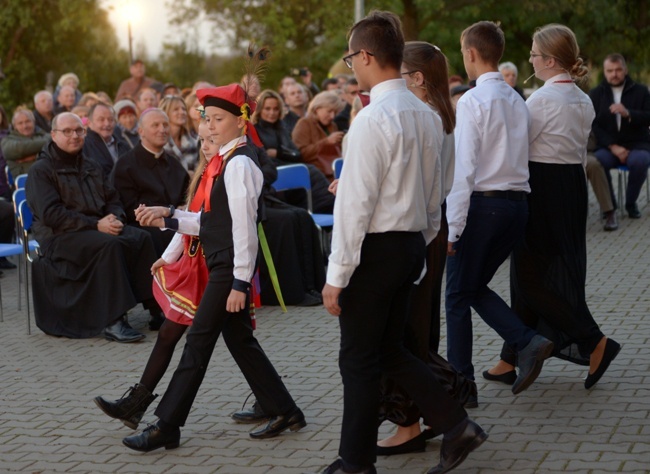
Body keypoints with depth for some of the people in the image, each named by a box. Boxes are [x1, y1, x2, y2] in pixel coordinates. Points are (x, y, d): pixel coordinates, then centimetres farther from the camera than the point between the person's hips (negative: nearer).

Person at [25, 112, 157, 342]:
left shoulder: (91, 166, 21)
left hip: (100, 227, 7)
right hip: (60, 236, -6)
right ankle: (112, 322, -35)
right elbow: (50, 214, -14)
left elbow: (112, 200, 21)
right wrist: (95, 225, -19)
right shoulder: (41, 170, -2)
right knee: (110, 245, -34)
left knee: (141, 238, -20)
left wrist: (115, 218, -5)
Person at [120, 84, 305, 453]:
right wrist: (170, 217, 13)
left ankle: (166, 428, 0)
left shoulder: (239, 163, -16)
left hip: (231, 266, -10)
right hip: (221, 264, 10)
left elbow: (244, 225, -20)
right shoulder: (225, 159, 13)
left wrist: (240, 282, -21)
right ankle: (284, 412, 23)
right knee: (239, 339, 14)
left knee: (199, 341, -5)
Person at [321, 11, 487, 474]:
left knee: (359, 359, 5)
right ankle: (455, 424, 14)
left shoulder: (373, 119, -19)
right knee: (390, 349, 20)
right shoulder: (426, 115, 7)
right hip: (413, 245, 8)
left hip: (376, 247, -8)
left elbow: (356, 203, -20)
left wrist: (337, 275, -16)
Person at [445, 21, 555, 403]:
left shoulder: (472, 101, -12)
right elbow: (520, 158, 13)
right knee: (477, 288, 19)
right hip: (519, 203, 7)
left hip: (483, 203, -7)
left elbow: (464, 168, -16)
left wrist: (453, 226, -14)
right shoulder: (518, 102, 11)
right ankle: (529, 342, 1)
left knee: (458, 295, 6)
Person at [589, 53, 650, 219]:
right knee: (596, 162, -34)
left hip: (636, 145, 0)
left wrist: (628, 113, -23)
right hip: (607, 146, 1)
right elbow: (593, 125, -3)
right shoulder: (595, 94, 8)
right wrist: (613, 146, -17)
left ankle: (631, 203, -9)